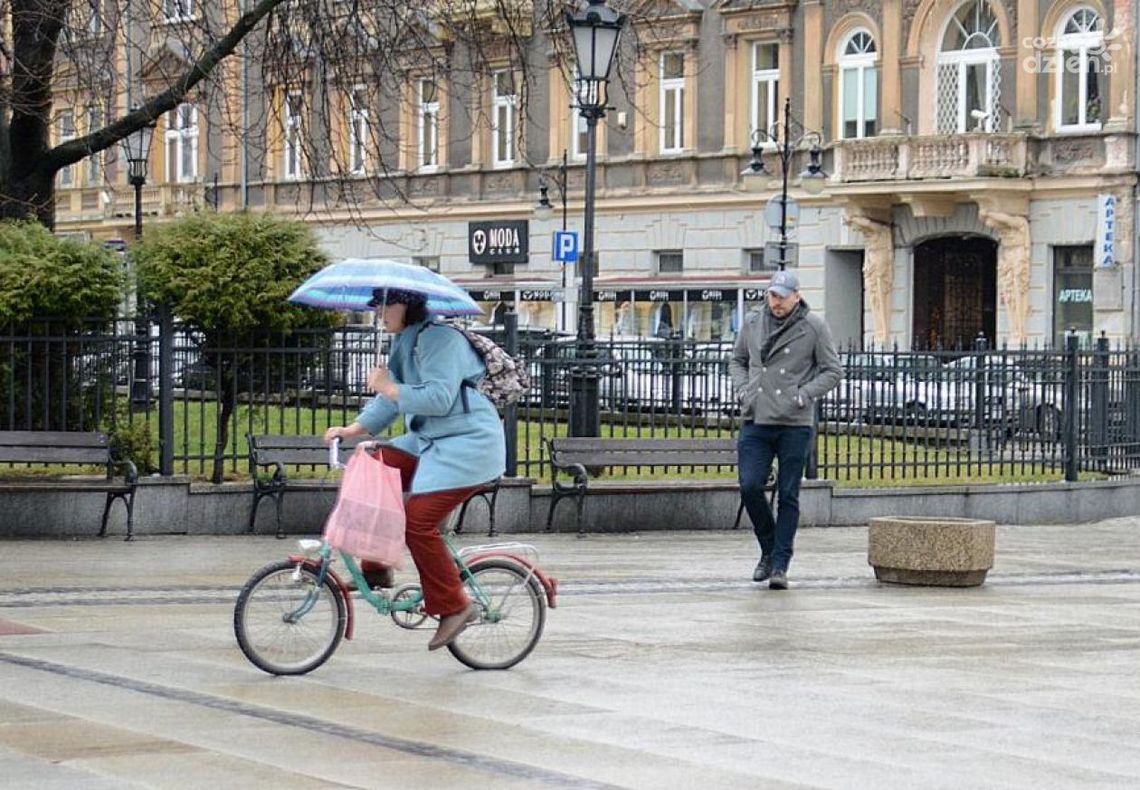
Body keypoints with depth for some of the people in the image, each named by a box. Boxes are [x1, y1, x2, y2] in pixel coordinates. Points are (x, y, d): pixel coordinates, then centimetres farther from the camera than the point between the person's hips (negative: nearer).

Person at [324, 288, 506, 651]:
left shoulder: (439, 338, -18)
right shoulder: (406, 339, 14)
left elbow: (438, 398, -26)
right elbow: (394, 396, 14)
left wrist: (388, 388, -19)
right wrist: (354, 428, 4)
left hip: (467, 444, -10)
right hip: (429, 441, 10)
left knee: (417, 522, -16)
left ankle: (454, 607, -5)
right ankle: (377, 569, 9)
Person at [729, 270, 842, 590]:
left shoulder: (813, 327, -2)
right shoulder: (752, 323, 8)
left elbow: (833, 370, 2)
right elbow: (737, 361, 22)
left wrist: (804, 395, -12)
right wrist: (742, 389, 2)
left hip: (794, 424, -3)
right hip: (755, 421, 3)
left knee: (788, 496, 0)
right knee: (750, 486, -8)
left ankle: (780, 565, 6)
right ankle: (768, 549, 14)